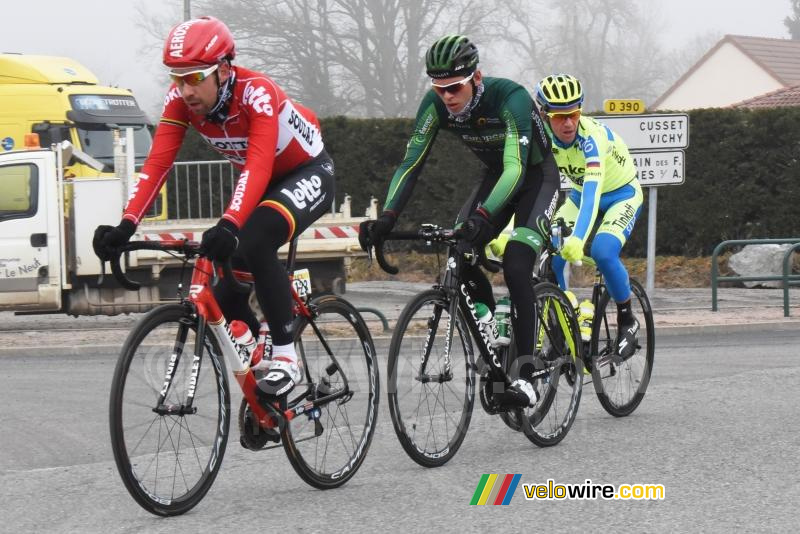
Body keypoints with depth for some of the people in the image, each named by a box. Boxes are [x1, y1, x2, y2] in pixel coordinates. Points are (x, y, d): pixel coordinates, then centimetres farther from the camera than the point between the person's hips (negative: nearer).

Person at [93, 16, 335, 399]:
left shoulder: (256, 93, -34)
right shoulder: (181, 99, -18)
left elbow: (258, 166, -46)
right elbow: (157, 164, -24)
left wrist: (229, 225, -60)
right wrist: (127, 225, -38)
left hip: (309, 174, -7)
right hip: (263, 182, 7)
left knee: (254, 243, -34)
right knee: (224, 297, -4)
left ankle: (286, 359, -23)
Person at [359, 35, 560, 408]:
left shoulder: (510, 97, -34)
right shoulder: (436, 105, -19)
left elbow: (516, 167, -43)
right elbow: (411, 163, -20)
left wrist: (483, 216, -58)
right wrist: (387, 217, -34)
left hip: (536, 174, -6)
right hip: (496, 176, 6)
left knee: (515, 266, -25)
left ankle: (525, 376, -24)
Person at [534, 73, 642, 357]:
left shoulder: (592, 135, -35)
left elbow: (592, 189, -46)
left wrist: (578, 238, -59)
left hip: (622, 195, -5)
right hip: (580, 195, 5)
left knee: (602, 252, -30)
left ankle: (627, 319, -7)